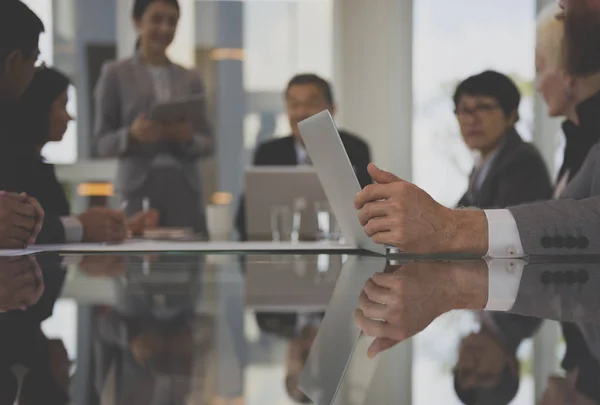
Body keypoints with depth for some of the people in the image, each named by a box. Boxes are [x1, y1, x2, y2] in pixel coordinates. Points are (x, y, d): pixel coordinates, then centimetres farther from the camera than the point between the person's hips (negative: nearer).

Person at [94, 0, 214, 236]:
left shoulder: (190, 79, 14)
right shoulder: (116, 74, 5)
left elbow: (208, 143, 13)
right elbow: (102, 142, 3)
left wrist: (188, 138, -9)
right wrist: (132, 135, -17)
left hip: (184, 187, 3)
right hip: (138, 189, -3)